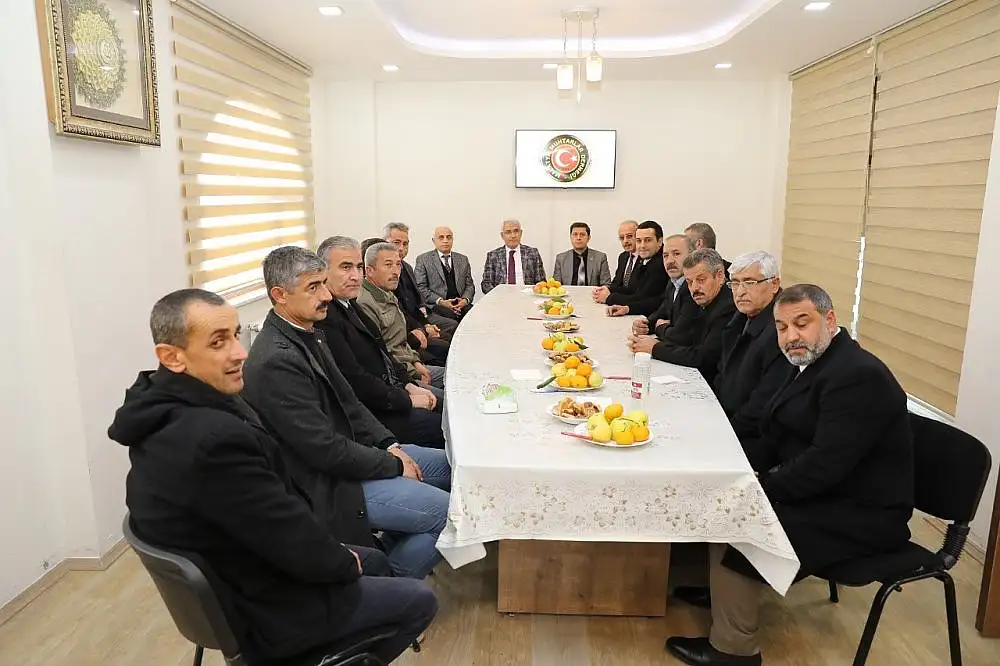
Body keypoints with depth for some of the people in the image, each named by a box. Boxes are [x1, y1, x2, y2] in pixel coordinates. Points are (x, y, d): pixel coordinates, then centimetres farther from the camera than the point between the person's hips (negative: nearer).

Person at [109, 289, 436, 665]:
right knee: (421, 600, 9)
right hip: (264, 611, -8)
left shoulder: (163, 411, -6)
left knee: (375, 560, 26)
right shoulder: (213, 439, -38)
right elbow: (294, 540, -29)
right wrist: (345, 563, -9)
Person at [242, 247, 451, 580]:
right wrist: (393, 465, -13)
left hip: (344, 451, 10)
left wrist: (390, 445, 0)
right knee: (449, 512, -13)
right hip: (325, 484, -10)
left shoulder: (309, 334, 5)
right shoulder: (275, 361, -26)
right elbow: (324, 448, -24)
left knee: (448, 463, 12)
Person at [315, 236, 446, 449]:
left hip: (393, 387, 10)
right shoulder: (324, 319, -23)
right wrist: (407, 400, -15)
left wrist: (409, 385, 3)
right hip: (372, 413, -10)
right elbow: (355, 381, -25)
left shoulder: (349, 304, 9)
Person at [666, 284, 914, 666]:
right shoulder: (811, 363, 7)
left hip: (860, 516, -10)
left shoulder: (859, 376, -23)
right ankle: (724, 590, 30)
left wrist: (758, 489, -20)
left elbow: (824, 464, -29)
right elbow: (775, 436, 9)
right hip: (818, 490, 10)